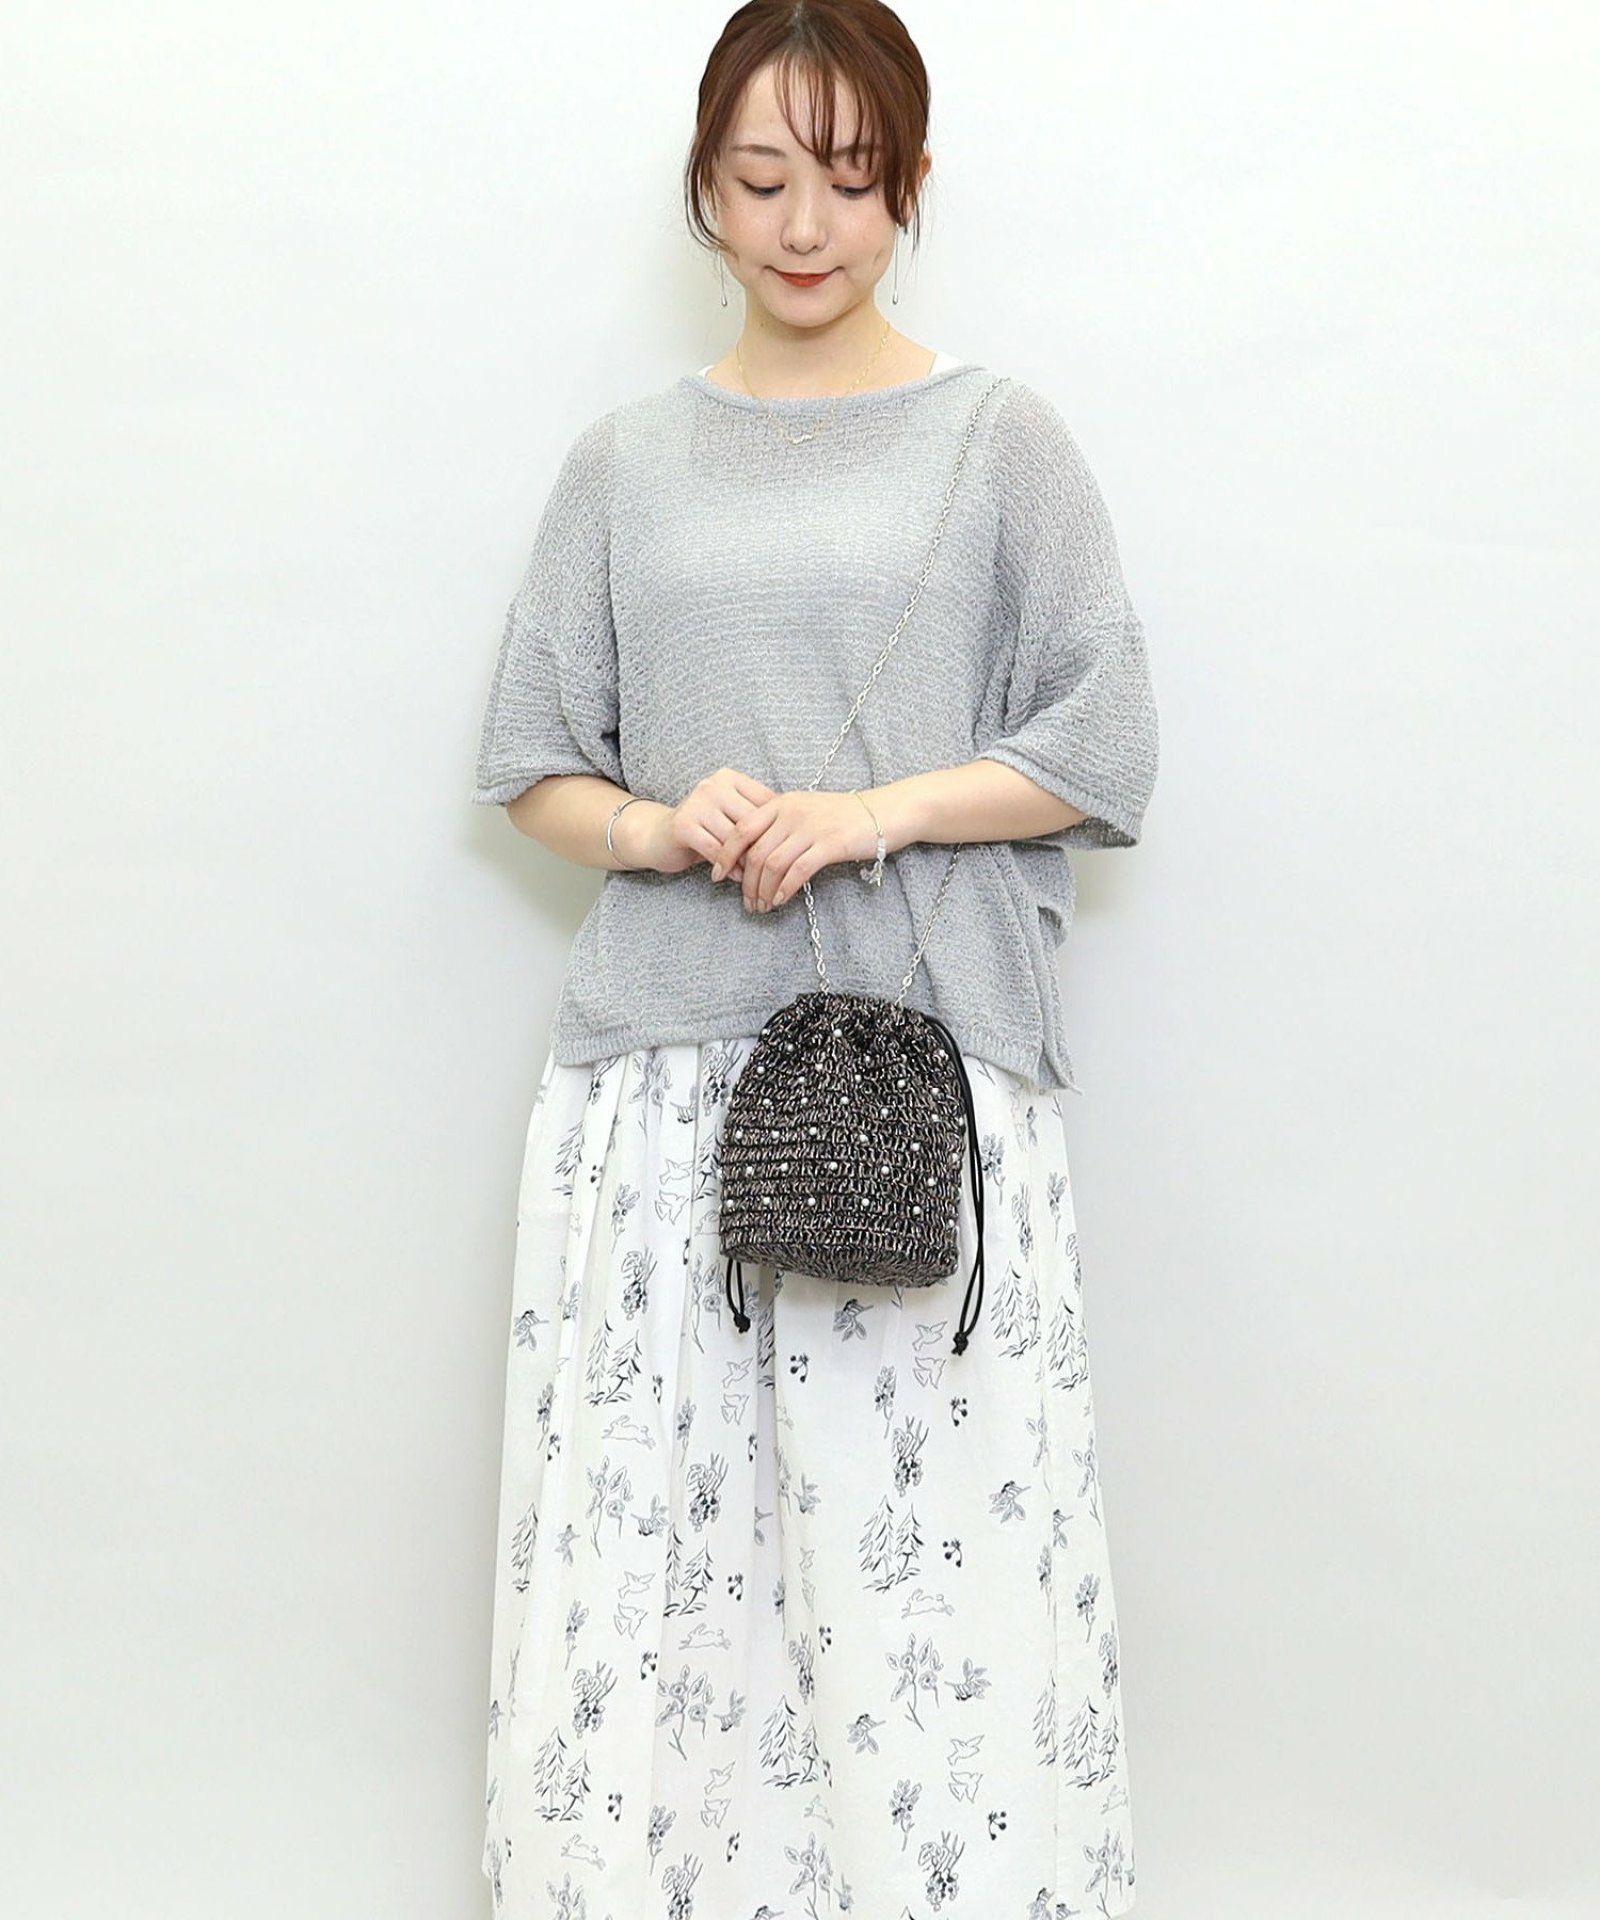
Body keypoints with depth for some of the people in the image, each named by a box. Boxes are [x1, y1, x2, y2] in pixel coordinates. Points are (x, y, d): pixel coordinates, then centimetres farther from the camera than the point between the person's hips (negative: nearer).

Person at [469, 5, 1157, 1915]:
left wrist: (879, 810, -11)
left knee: (933, 1551, -5)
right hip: (661, 1063, 2)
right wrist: (653, 826, -7)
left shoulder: (999, 439, 7)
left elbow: (1102, 751, 4)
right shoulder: (626, 461, 13)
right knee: (647, 1532, 0)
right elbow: (529, 756, 14)